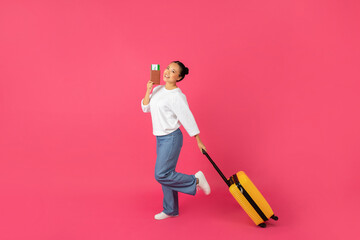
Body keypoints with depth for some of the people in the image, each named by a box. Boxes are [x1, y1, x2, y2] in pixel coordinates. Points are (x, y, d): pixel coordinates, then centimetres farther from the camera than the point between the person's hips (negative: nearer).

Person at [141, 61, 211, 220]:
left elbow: (188, 119, -13)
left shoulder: (177, 96, -17)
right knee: (165, 174, 13)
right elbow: (145, 108, 9)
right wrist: (148, 90, -6)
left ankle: (196, 180, 5)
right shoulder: (158, 89, 7)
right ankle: (170, 210, 26)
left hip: (171, 138, -8)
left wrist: (199, 141, -9)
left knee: (161, 174, -11)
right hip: (160, 138, 8)